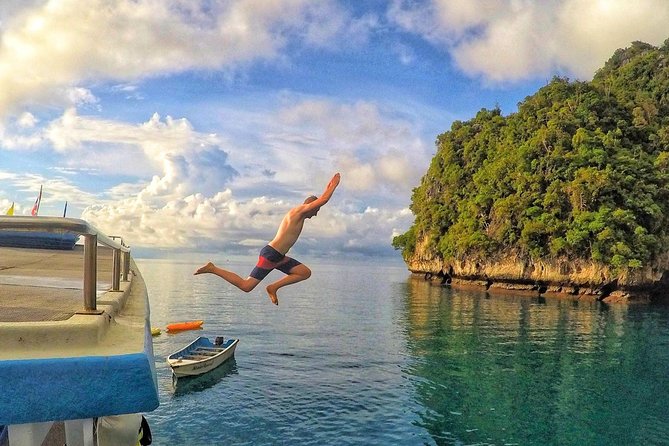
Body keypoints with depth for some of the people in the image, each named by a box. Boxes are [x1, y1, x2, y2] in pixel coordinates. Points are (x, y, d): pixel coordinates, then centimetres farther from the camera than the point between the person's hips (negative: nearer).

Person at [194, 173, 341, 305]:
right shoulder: (300, 210, -10)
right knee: (245, 286, -8)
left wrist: (329, 187, 29)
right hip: (270, 255, -10)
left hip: (278, 257, 10)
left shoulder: (297, 213, 17)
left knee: (306, 272, 6)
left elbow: (321, 199, 33)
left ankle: (273, 287, 4)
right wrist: (334, 185, -4)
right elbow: (323, 200, -17)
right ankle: (212, 269, 3)